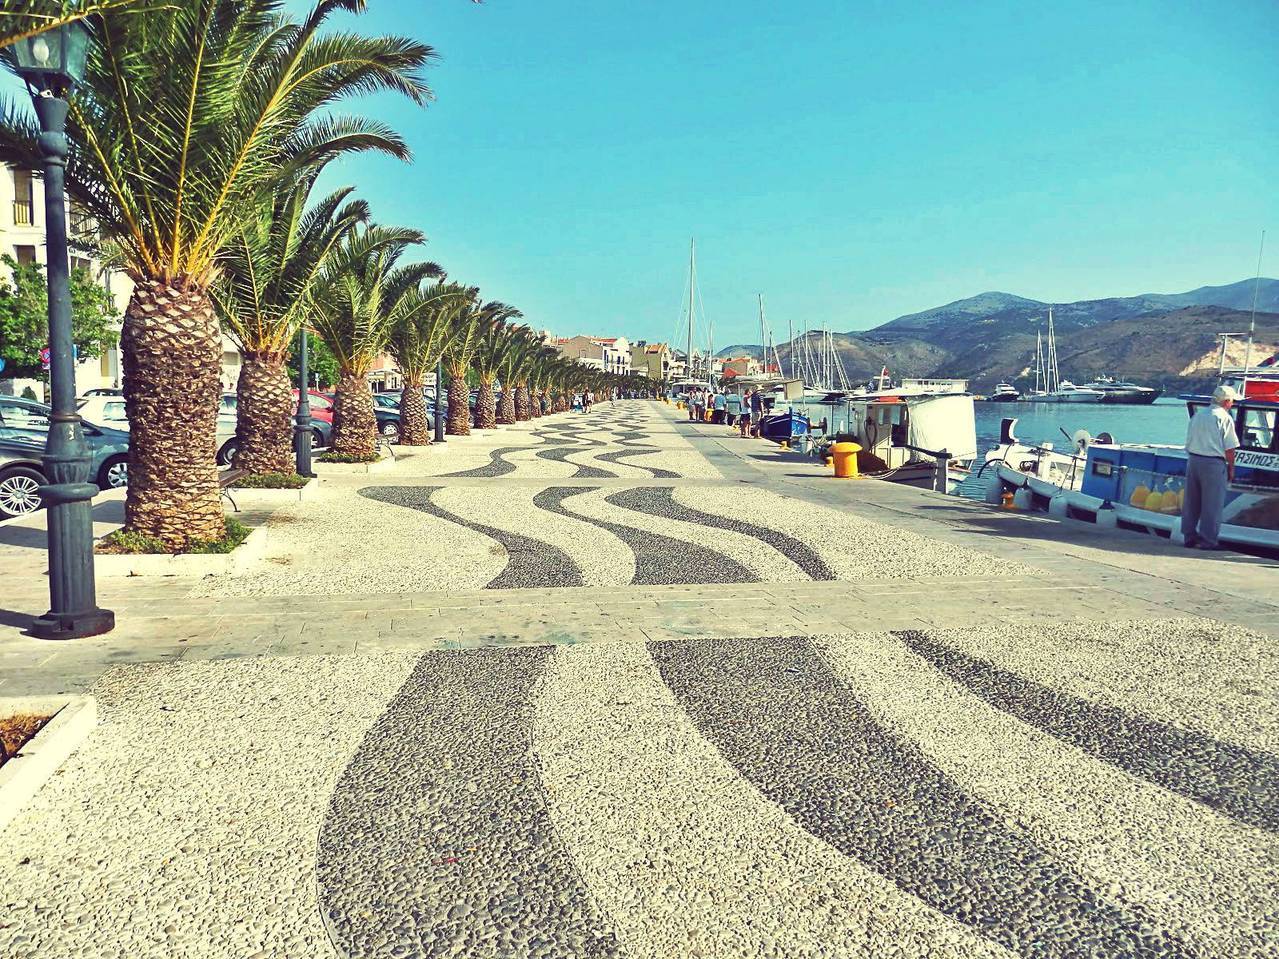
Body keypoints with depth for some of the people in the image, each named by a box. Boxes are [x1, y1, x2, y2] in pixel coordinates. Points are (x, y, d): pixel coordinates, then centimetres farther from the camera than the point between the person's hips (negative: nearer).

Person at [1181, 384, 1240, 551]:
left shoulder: (1197, 415, 12)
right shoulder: (1225, 418, -8)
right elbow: (1229, 448, -9)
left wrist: (1193, 457, 20)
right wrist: (1231, 468, 0)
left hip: (1193, 460, 6)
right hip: (1213, 463, -6)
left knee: (1191, 501, 12)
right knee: (1212, 505, 0)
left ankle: (1189, 537, 19)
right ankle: (1208, 541, 2)